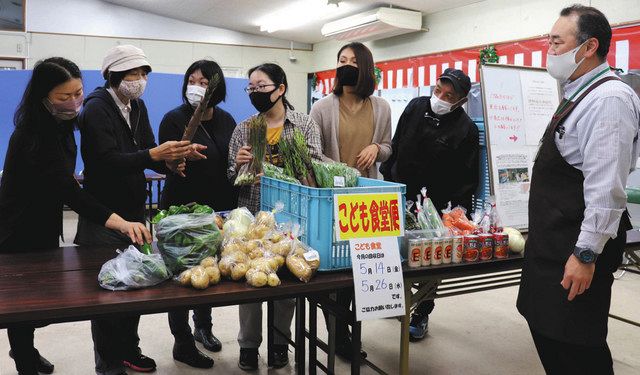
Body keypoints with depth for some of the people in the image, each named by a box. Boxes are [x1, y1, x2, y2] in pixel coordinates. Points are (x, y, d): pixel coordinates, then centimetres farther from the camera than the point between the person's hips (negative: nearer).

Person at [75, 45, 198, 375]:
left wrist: (170, 159, -14)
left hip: (134, 211, 7)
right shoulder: (97, 109, -13)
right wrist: (154, 154, -36)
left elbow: (147, 153, 8)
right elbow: (109, 160, -25)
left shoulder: (137, 106, 10)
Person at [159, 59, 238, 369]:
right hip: (183, 209, -5)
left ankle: (203, 325, 38)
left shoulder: (226, 120, 6)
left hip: (220, 209, 5)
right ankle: (182, 343, 18)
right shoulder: (175, 119, -9)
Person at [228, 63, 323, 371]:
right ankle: (248, 344, 24)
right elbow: (231, 180, 7)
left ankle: (280, 341, 29)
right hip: (250, 216, 1)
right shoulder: (243, 129, 5)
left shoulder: (305, 124, 0)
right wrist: (238, 165, -14)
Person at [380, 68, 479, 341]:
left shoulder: (466, 129, -11)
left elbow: (467, 179, -10)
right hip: (398, 197, 4)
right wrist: (384, 180, 12)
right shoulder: (416, 107, 3)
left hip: (434, 207, -4)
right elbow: (395, 147, 12)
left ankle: (421, 314, 23)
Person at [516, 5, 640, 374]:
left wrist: (586, 254, -24)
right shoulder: (579, 95, 13)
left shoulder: (608, 99, -18)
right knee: (545, 327, 20)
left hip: (576, 248, -10)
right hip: (552, 241, 10)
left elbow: (606, 187, -24)